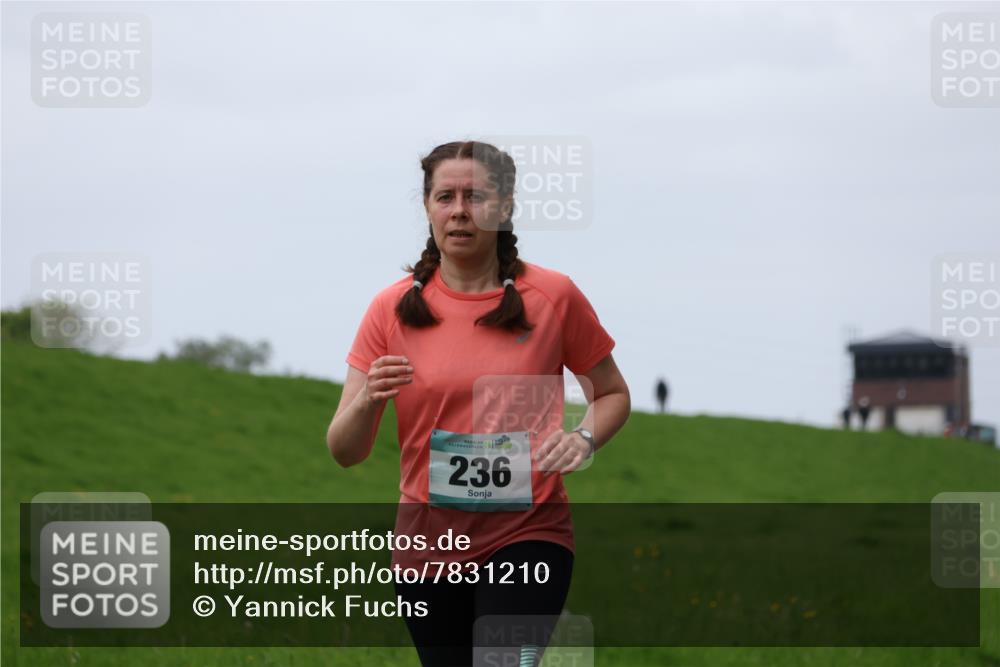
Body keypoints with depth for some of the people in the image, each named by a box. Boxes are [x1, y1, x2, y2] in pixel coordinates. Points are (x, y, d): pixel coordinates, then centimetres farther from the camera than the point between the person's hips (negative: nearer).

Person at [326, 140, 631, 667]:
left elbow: (613, 394, 12)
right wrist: (368, 401, -23)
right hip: (427, 543, 3)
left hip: (528, 537, -3)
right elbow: (344, 451, -1)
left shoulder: (553, 296, -3)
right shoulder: (393, 308, -1)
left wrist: (583, 439, -10)